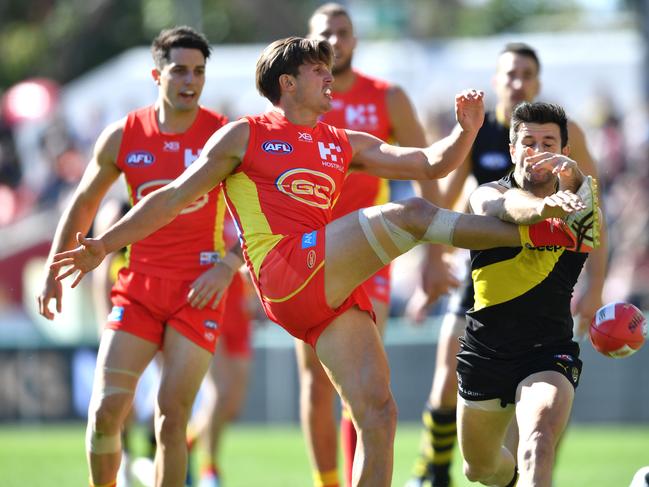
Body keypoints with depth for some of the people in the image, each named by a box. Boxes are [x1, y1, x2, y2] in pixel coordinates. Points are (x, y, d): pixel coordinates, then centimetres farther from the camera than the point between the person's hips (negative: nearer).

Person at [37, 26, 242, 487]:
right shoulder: (122, 137, 2)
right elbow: (82, 205, 17)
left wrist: (227, 265, -16)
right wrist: (53, 272, 14)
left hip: (198, 288, -2)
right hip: (140, 282, 2)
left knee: (172, 416, -8)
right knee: (106, 407, -9)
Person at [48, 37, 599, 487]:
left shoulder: (344, 144, 26)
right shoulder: (244, 136, 12)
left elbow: (430, 164, 25)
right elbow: (175, 197, 12)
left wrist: (466, 132, 4)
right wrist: (104, 244, 5)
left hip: (335, 287, 6)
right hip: (287, 270, -6)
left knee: (377, 413, -7)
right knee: (409, 213, -21)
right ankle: (546, 230, -18)